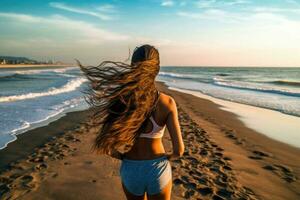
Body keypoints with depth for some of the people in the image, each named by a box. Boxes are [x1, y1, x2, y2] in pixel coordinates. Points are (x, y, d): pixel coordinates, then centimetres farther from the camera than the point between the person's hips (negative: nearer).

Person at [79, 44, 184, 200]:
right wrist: (168, 157, 4)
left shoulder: (119, 100, -17)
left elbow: (104, 146, -17)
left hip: (130, 170, 1)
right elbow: (179, 149, -18)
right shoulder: (167, 102, -18)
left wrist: (124, 157, 3)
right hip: (158, 170, 0)